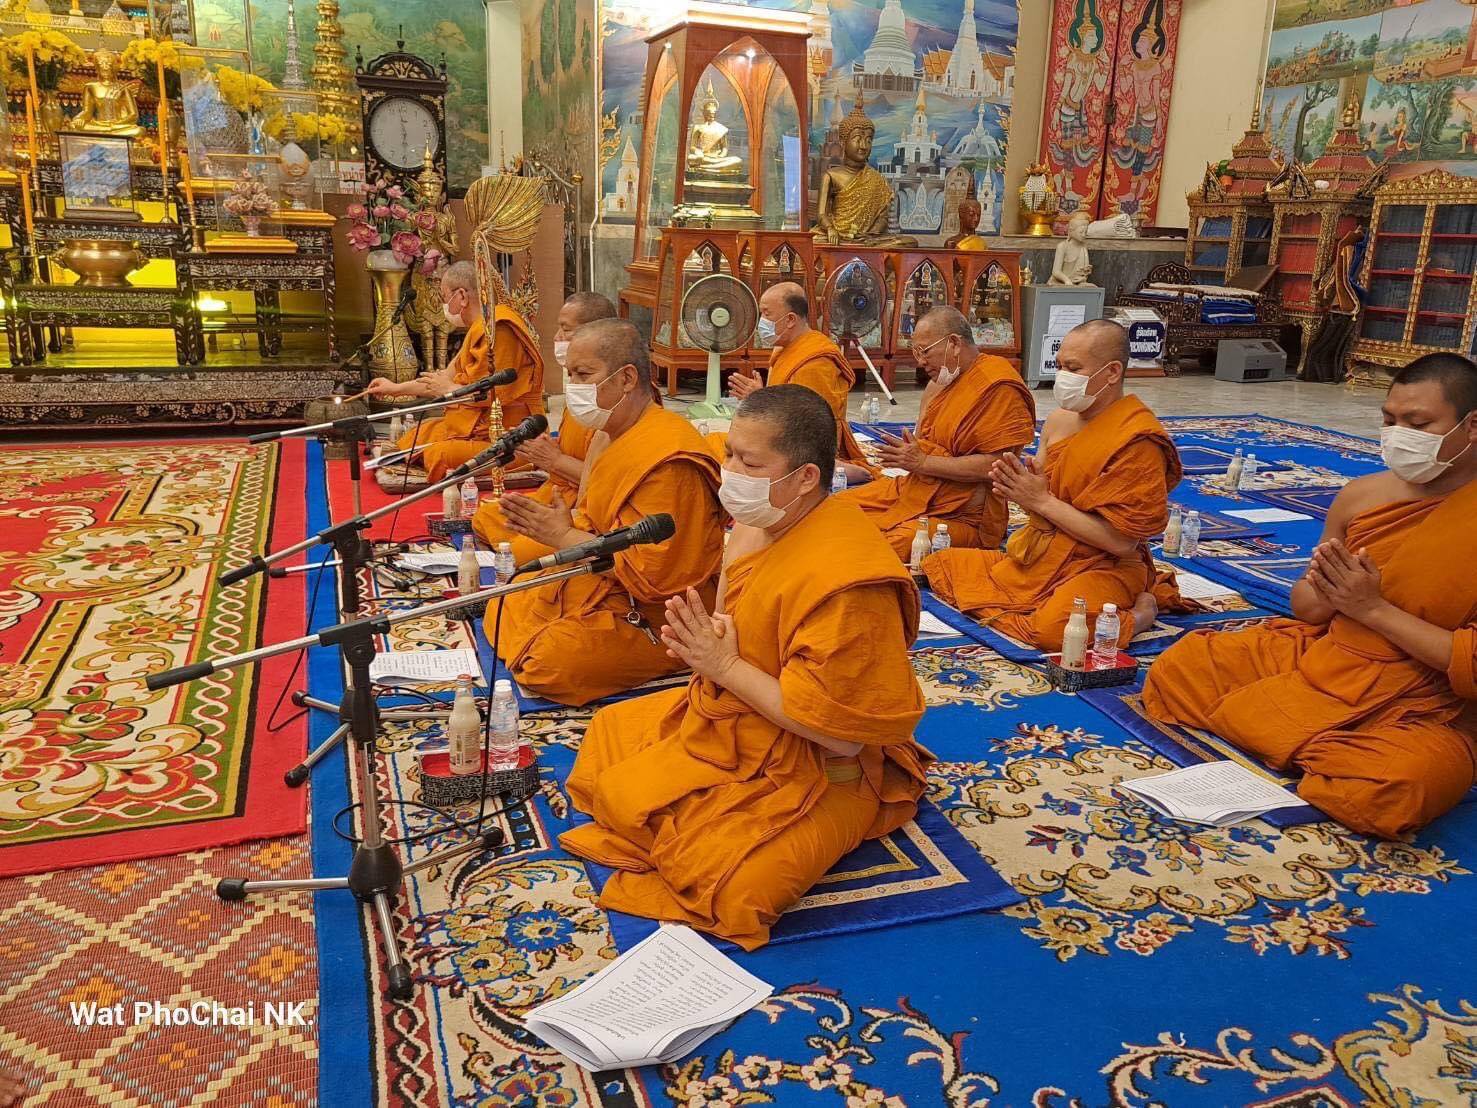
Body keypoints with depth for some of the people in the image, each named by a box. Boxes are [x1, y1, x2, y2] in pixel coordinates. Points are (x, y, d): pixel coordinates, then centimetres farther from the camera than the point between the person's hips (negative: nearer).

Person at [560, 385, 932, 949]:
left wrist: (725, 666, -23)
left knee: (719, 875, -23)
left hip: (811, 770, -9)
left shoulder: (845, 580, -30)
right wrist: (701, 642, -10)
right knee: (610, 731, 14)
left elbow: (840, 733, -29)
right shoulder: (759, 524, -3)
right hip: (727, 719, 9)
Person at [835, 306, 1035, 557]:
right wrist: (906, 453, 2)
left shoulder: (998, 387, -16)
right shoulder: (940, 380, 13)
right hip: (914, 489, 9)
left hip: (961, 516, -9)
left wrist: (922, 462, -19)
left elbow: (994, 465, -23)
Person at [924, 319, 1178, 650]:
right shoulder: (1059, 420, 4)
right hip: (1038, 555, 8)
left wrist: (1041, 500, -19)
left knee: (1053, 629, -37)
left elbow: (1121, 541, -22)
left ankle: (1139, 614, -6)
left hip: (1102, 568, -7)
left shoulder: (1138, 441, -19)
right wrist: (1020, 486, -12)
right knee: (937, 565, 3)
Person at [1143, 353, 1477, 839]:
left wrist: (1373, 607, -20)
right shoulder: (1361, 496, 0)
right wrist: (1326, 593, -14)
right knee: (1177, 668, -3)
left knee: (1396, 786, -37)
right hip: (1316, 653, 5)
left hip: (1419, 709, -5)